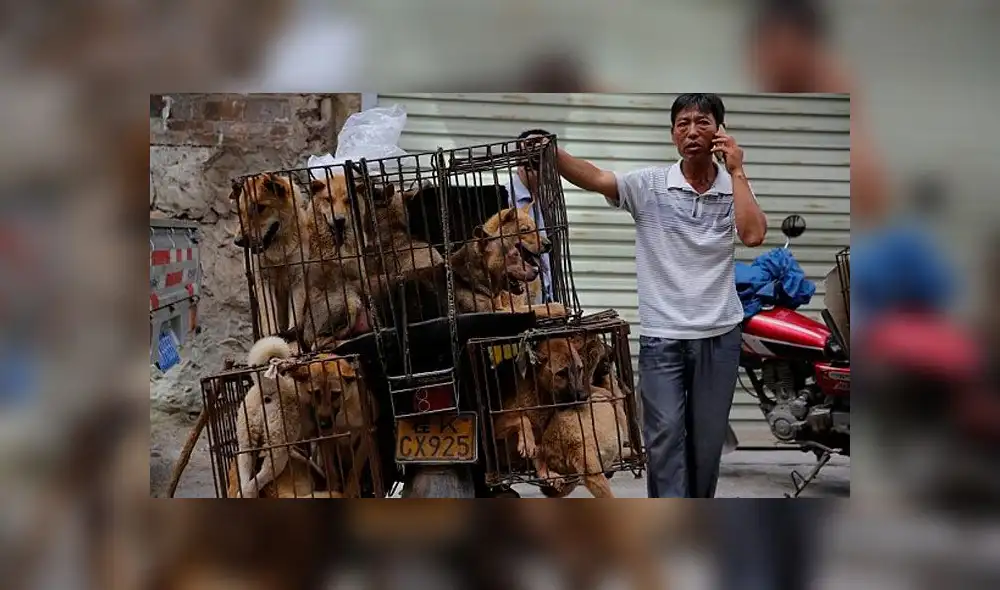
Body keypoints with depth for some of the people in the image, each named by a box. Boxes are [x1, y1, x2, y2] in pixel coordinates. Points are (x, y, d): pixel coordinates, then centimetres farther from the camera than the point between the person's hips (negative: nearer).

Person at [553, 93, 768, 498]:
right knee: (665, 434, -7)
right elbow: (593, 178, -18)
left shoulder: (735, 188, 2)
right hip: (662, 334, -2)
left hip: (719, 334, 2)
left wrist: (737, 171, -11)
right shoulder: (649, 184, -3)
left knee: (708, 438, 13)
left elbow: (753, 235, -16)